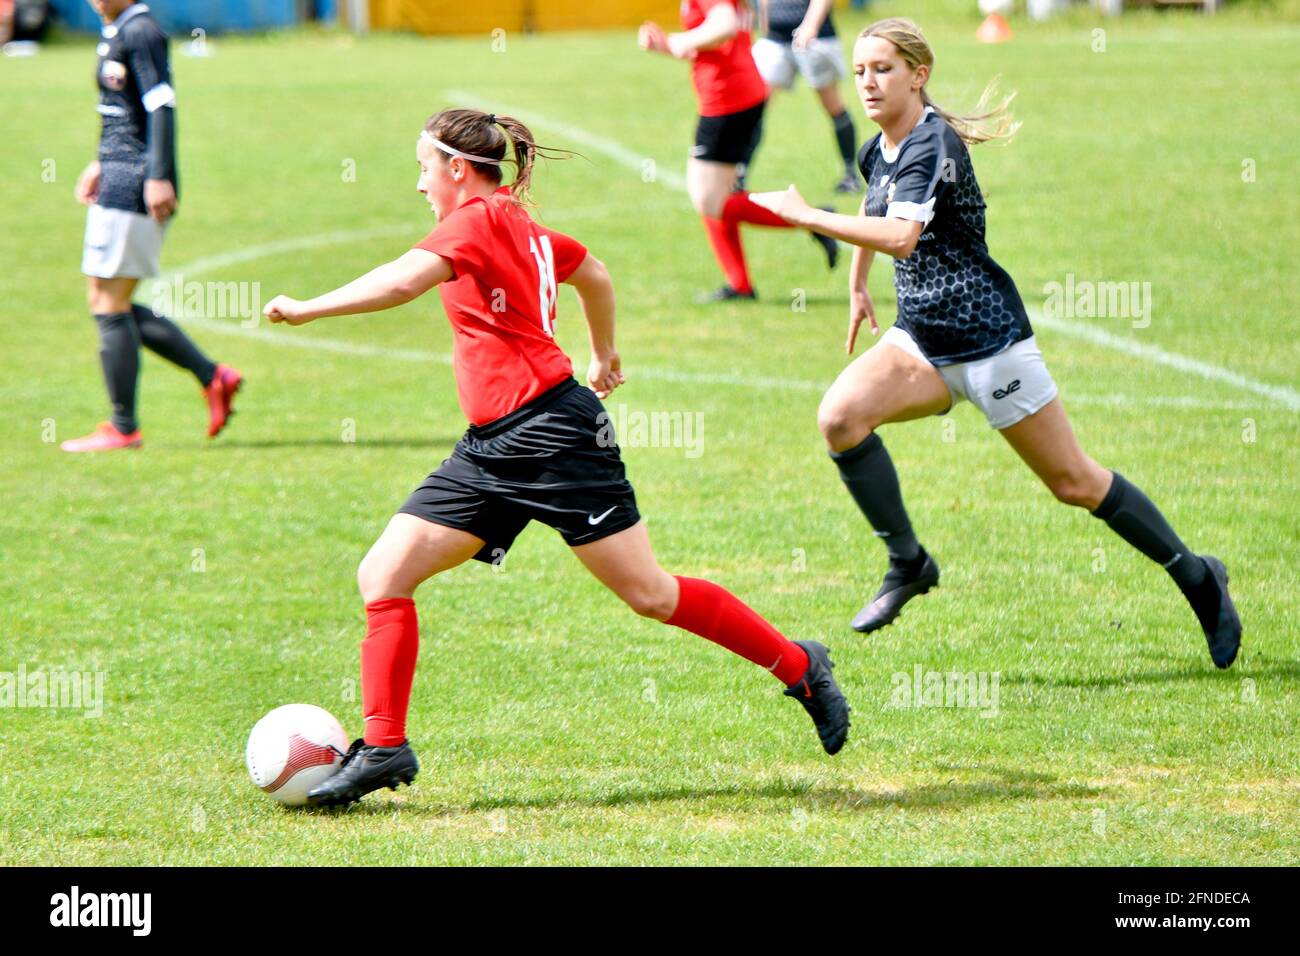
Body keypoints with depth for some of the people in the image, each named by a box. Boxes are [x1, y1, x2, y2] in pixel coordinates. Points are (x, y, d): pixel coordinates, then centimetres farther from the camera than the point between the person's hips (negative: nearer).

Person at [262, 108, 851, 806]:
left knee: (650, 595, -3)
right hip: (492, 447, 10)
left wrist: (306, 309, -22)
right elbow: (593, 273, 35)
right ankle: (383, 749, -3)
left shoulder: (480, 218, -10)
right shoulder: (520, 227, 18)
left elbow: (403, 281, -26)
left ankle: (799, 666, 13)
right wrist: (604, 356, 49)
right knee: (382, 576, -2)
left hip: (549, 429, -10)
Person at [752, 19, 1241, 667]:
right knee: (840, 417, -19)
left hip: (988, 338, -7)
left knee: (1072, 482, 0)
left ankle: (1196, 576, 18)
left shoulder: (933, 145, -20)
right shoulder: (877, 151, 6)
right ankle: (907, 564, -7)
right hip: (921, 339, 7)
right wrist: (857, 287, 32)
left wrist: (804, 215, -35)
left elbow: (900, 236, -37)